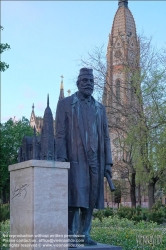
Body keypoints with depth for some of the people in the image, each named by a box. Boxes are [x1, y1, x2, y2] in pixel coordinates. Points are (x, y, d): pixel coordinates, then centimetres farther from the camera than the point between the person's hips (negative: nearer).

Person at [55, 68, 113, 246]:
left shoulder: (100, 108, 18)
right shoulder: (65, 104, 6)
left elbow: (105, 137, 15)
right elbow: (60, 134, -1)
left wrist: (108, 162, 7)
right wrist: (61, 159, -12)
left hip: (95, 160, 4)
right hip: (75, 159, -4)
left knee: (90, 199, 3)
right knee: (75, 198, -10)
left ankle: (84, 235, 9)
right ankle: (70, 236, -4)